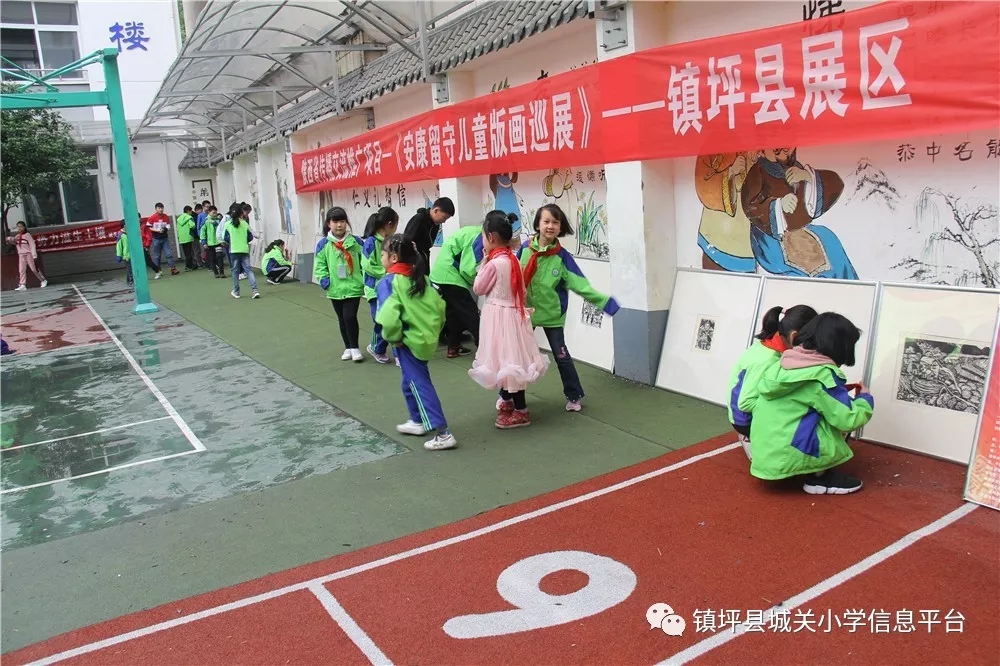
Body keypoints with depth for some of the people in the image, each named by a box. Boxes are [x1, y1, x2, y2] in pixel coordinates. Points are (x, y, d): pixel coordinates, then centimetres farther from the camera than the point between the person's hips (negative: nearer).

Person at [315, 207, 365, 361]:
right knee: (342, 319, 14)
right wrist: (324, 281, -8)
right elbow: (320, 265, 2)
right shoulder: (323, 244, -2)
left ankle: (355, 348, 6)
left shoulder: (356, 241, -3)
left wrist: (364, 279, -5)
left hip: (353, 287, -2)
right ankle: (348, 348, 27)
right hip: (335, 289, 2)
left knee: (350, 317, -11)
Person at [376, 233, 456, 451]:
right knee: (411, 382, 23)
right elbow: (440, 306, 7)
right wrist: (434, 330, 15)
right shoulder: (420, 277, 6)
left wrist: (393, 338, -11)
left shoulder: (388, 282, -14)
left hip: (409, 342, -8)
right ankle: (418, 422, 36)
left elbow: (388, 317, -27)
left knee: (420, 385, -1)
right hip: (427, 338, 8)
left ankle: (443, 433, -2)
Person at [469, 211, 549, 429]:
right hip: (511, 312, 9)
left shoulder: (494, 264, -20)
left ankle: (521, 412, 4)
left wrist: (484, 262, -3)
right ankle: (507, 401, 35)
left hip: (499, 315, -9)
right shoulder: (512, 259, 5)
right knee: (506, 359, 20)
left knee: (506, 360, -2)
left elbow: (478, 288, -8)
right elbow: (521, 290, 10)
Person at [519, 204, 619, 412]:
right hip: (525, 311, 2)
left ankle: (574, 396, 22)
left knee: (561, 355, 6)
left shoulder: (562, 257, -12)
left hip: (551, 313, -1)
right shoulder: (525, 248, -8)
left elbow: (580, 285, -15)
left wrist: (605, 302, -22)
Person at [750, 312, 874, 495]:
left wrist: (839, 390, 21)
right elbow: (849, 420, -12)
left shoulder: (785, 363, 8)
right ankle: (819, 477, 4)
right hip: (785, 457, -8)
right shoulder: (824, 374, -13)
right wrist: (865, 398, 7)